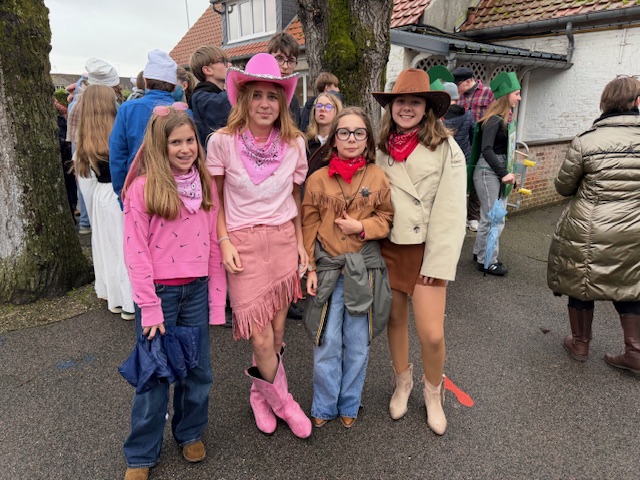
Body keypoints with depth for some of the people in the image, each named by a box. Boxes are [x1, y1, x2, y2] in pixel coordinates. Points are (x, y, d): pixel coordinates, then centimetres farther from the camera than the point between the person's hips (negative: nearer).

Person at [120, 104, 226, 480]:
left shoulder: (206, 184, 3)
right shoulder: (143, 188, -10)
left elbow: (214, 244, 4)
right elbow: (136, 253, -10)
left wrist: (216, 300, 3)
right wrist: (149, 306, -12)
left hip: (196, 291, 4)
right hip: (159, 292, -3)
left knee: (198, 371, 15)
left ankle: (191, 433, 40)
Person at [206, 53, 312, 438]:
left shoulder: (294, 143, 2)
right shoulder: (223, 142, -6)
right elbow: (213, 198, 2)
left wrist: (301, 244, 7)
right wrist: (224, 241, -8)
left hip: (283, 240, 3)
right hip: (243, 244, -2)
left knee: (277, 330, 9)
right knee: (261, 338, -4)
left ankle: (261, 393, 36)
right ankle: (283, 401, 25)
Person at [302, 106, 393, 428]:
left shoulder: (378, 178, 1)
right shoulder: (318, 179, 0)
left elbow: (386, 218, 7)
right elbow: (309, 226, 2)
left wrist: (362, 227, -12)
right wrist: (310, 267, -1)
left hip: (363, 270, 1)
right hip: (327, 269, 0)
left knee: (357, 344, 12)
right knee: (327, 342, 6)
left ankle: (349, 405, 33)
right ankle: (324, 406, 28)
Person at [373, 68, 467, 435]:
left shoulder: (446, 149, -7)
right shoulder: (382, 147, 6)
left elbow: (451, 213, -11)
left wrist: (438, 264, -14)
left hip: (424, 250, -3)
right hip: (387, 248, 4)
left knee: (432, 334, -6)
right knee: (395, 319, 14)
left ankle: (434, 392, 25)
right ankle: (403, 383, 38)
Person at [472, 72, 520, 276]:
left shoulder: (505, 119, 12)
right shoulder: (494, 120, -14)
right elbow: (486, 149, -21)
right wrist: (503, 173, -21)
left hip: (499, 171, 9)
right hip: (488, 172, -9)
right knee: (493, 218, -2)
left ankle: (480, 252, 29)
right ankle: (487, 261, 11)